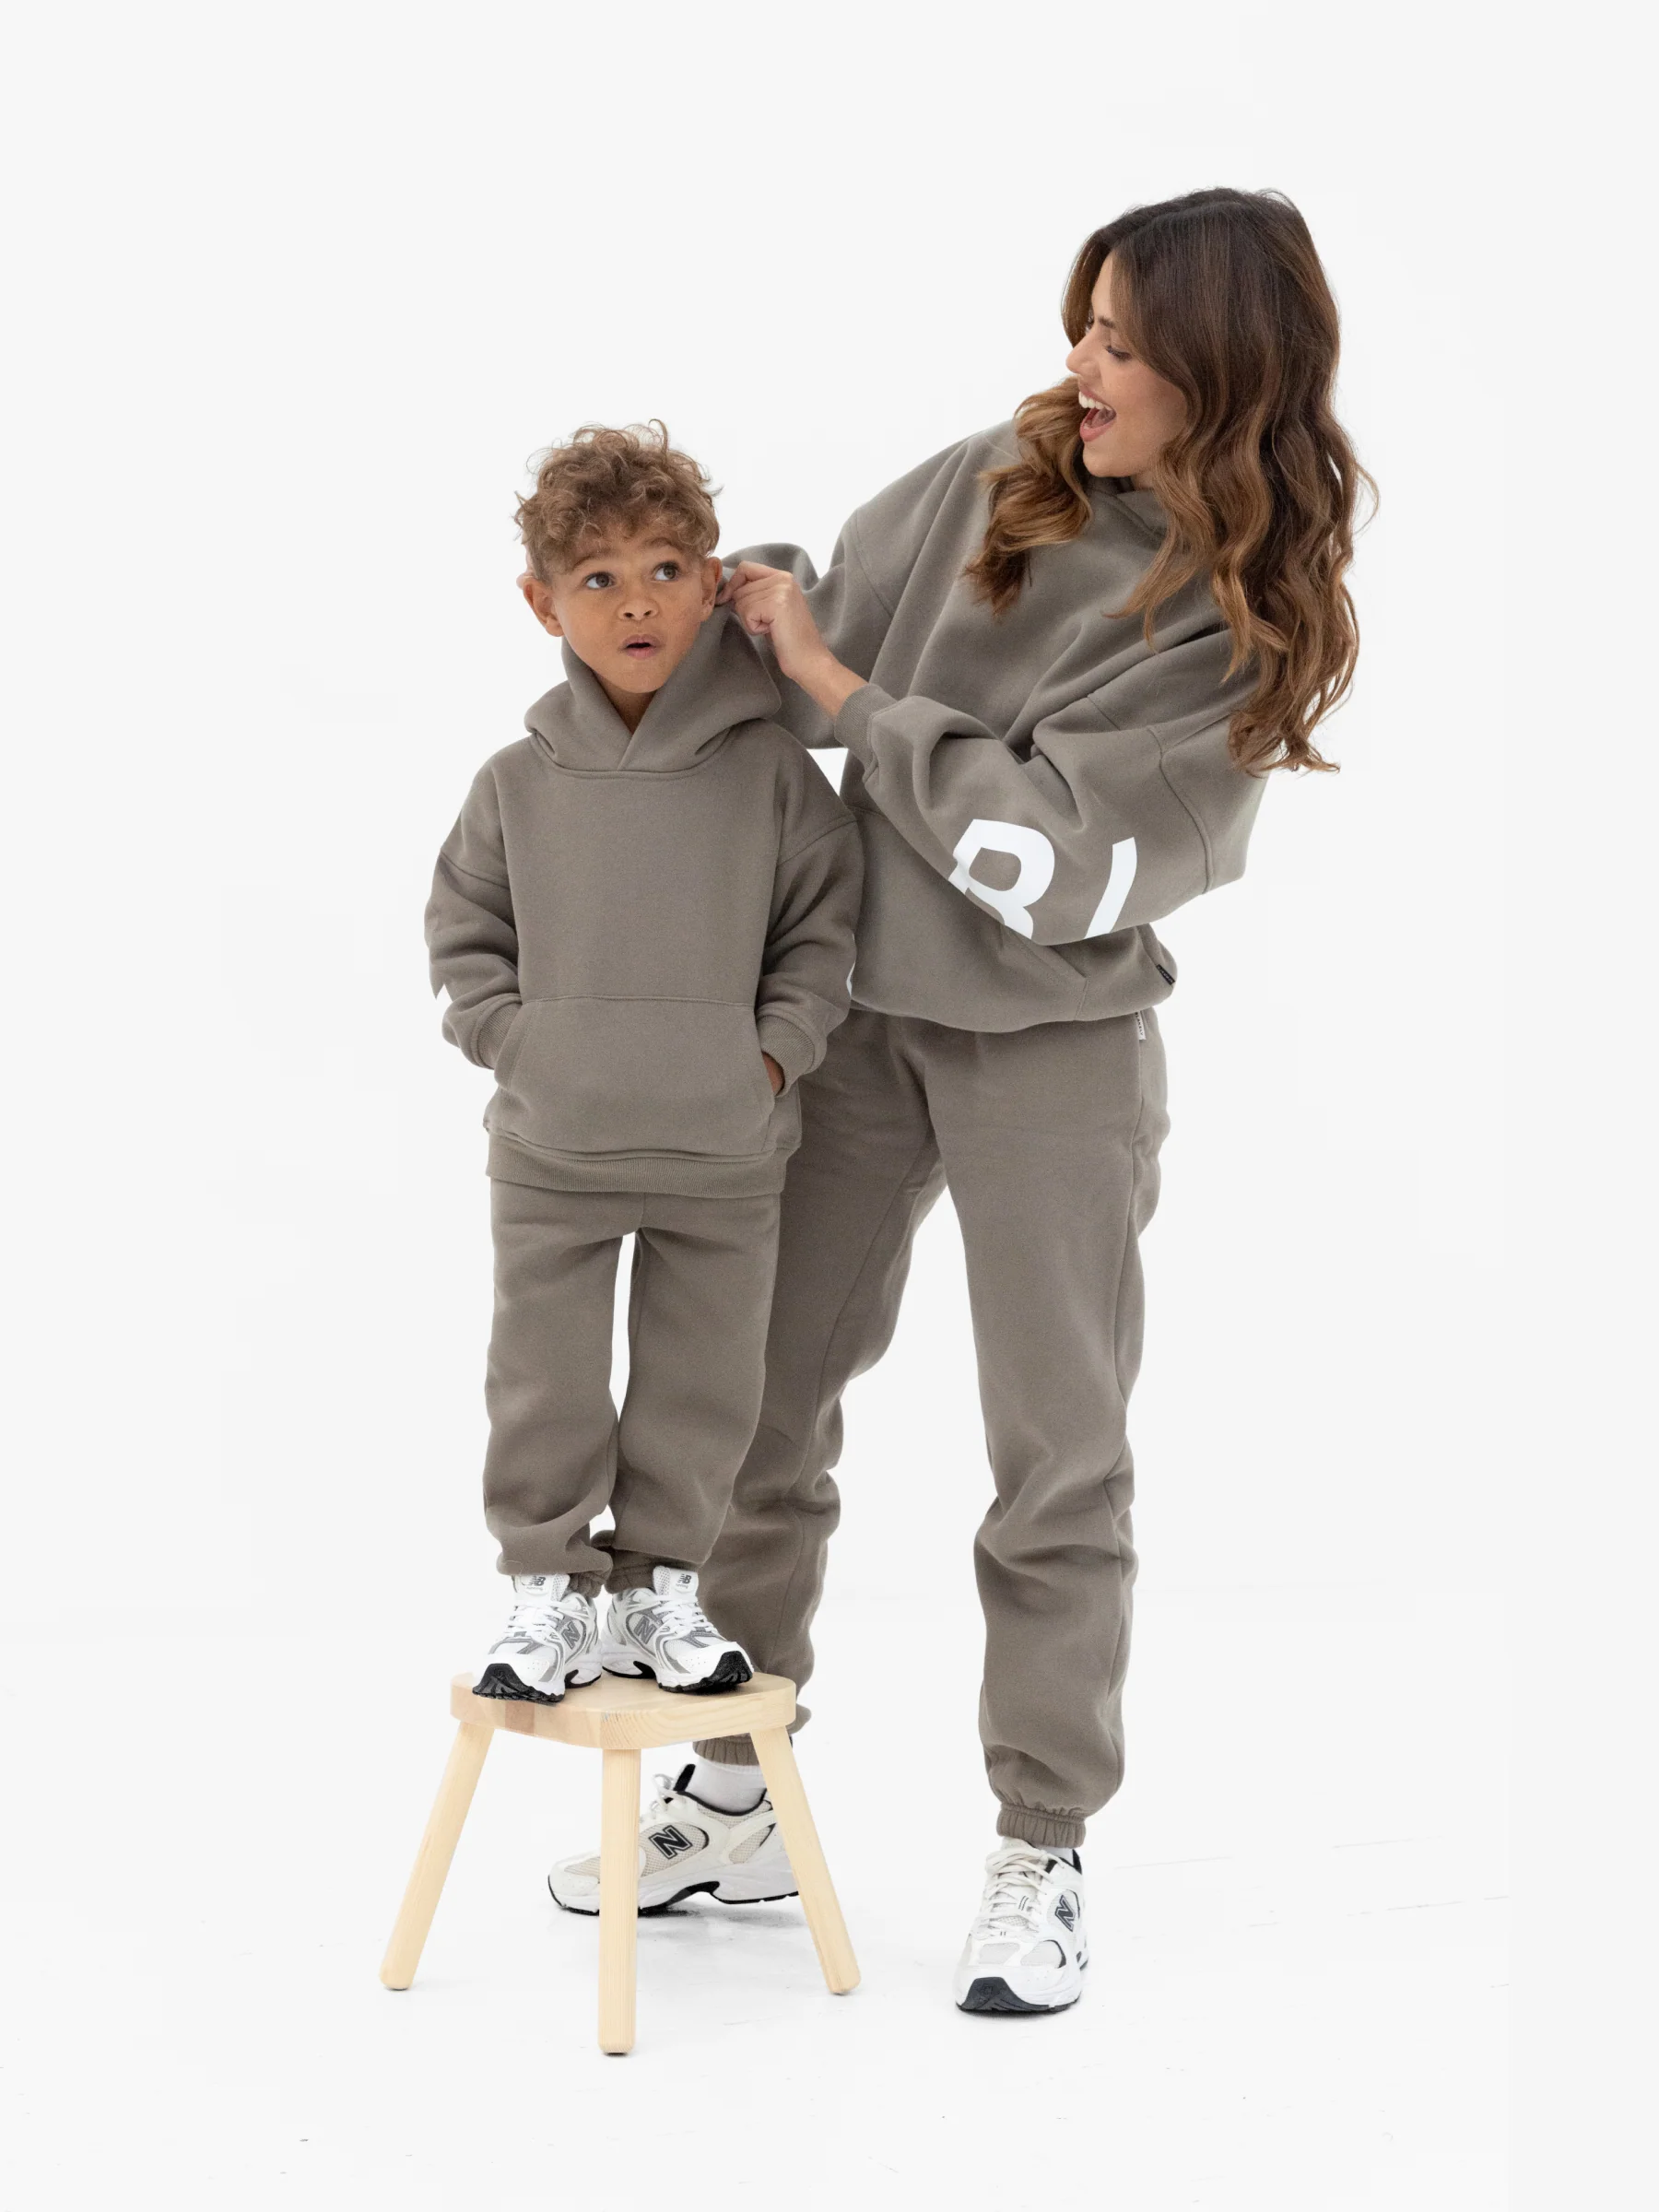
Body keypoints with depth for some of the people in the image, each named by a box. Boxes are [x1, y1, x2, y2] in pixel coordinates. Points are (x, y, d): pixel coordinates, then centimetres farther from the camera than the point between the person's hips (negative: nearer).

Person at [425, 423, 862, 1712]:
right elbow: (466, 935, 6)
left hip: (726, 1153, 0)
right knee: (547, 1383, 7)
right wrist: (520, 1047, -6)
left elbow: (825, 925, 0)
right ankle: (550, 1592, 21)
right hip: (552, 1155, 0)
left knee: (705, 1385, 10)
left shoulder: (771, 771, -6)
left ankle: (662, 1589, 26)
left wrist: (775, 1053, -9)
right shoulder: (520, 782, -3)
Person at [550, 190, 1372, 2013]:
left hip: (1056, 1045, -4)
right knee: (762, 1401, 10)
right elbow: (808, 623, 11)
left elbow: (1053, 848, -19)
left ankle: (1039, 1857, 15)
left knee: (1059, 1455, 1)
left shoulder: (1251, 622, -12)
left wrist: (836, 690, -15)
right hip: (855, 1008, 4)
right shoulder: (988, 485, 0)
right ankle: (732, 1788, 25)